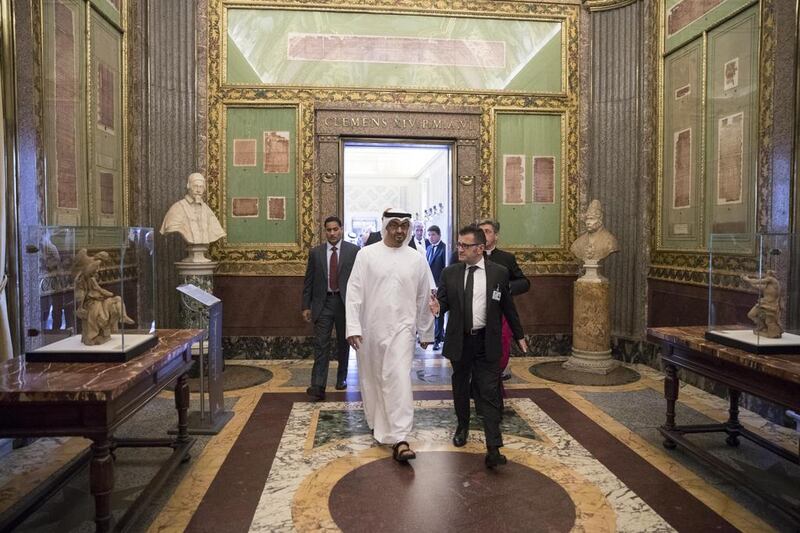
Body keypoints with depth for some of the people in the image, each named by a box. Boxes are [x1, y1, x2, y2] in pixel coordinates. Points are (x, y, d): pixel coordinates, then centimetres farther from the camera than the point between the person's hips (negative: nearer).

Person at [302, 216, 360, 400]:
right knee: (320, 344, -5)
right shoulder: (316, 252, 5)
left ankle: (342, 378, 31)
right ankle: (318, 386, -5)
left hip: (345, 302, 0)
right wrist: (306, 306, 3)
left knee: (343, 343, 13)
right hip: (323, 303, 1)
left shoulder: (353, 250, -1)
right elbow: (309, 281, 7)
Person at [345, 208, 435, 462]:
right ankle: (377, 424, 36)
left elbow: (424, 298, 8)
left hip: (401, 328, -1)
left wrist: (426, 332, 12)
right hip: (370, 329, 1)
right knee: (372, 379, 14)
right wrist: (353, 327, -11)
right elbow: (354, 292, -4)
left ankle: (400, 440, -9)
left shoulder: (417, 259, 2)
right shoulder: (366, 254, -2)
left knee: (398, 379, -12)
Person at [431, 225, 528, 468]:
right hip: (459, 340, 2)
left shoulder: (499, 272, -3)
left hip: (487, 342, -2)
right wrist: (437, 306, -21)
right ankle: (462, 426, 41)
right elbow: (443, 300, 3)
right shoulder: (449, 273, 0)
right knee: (460, 388, 18)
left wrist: (519, 335, 12)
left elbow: (508, 306, 6)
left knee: (489, 393, -5)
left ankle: (493, 449, -2)